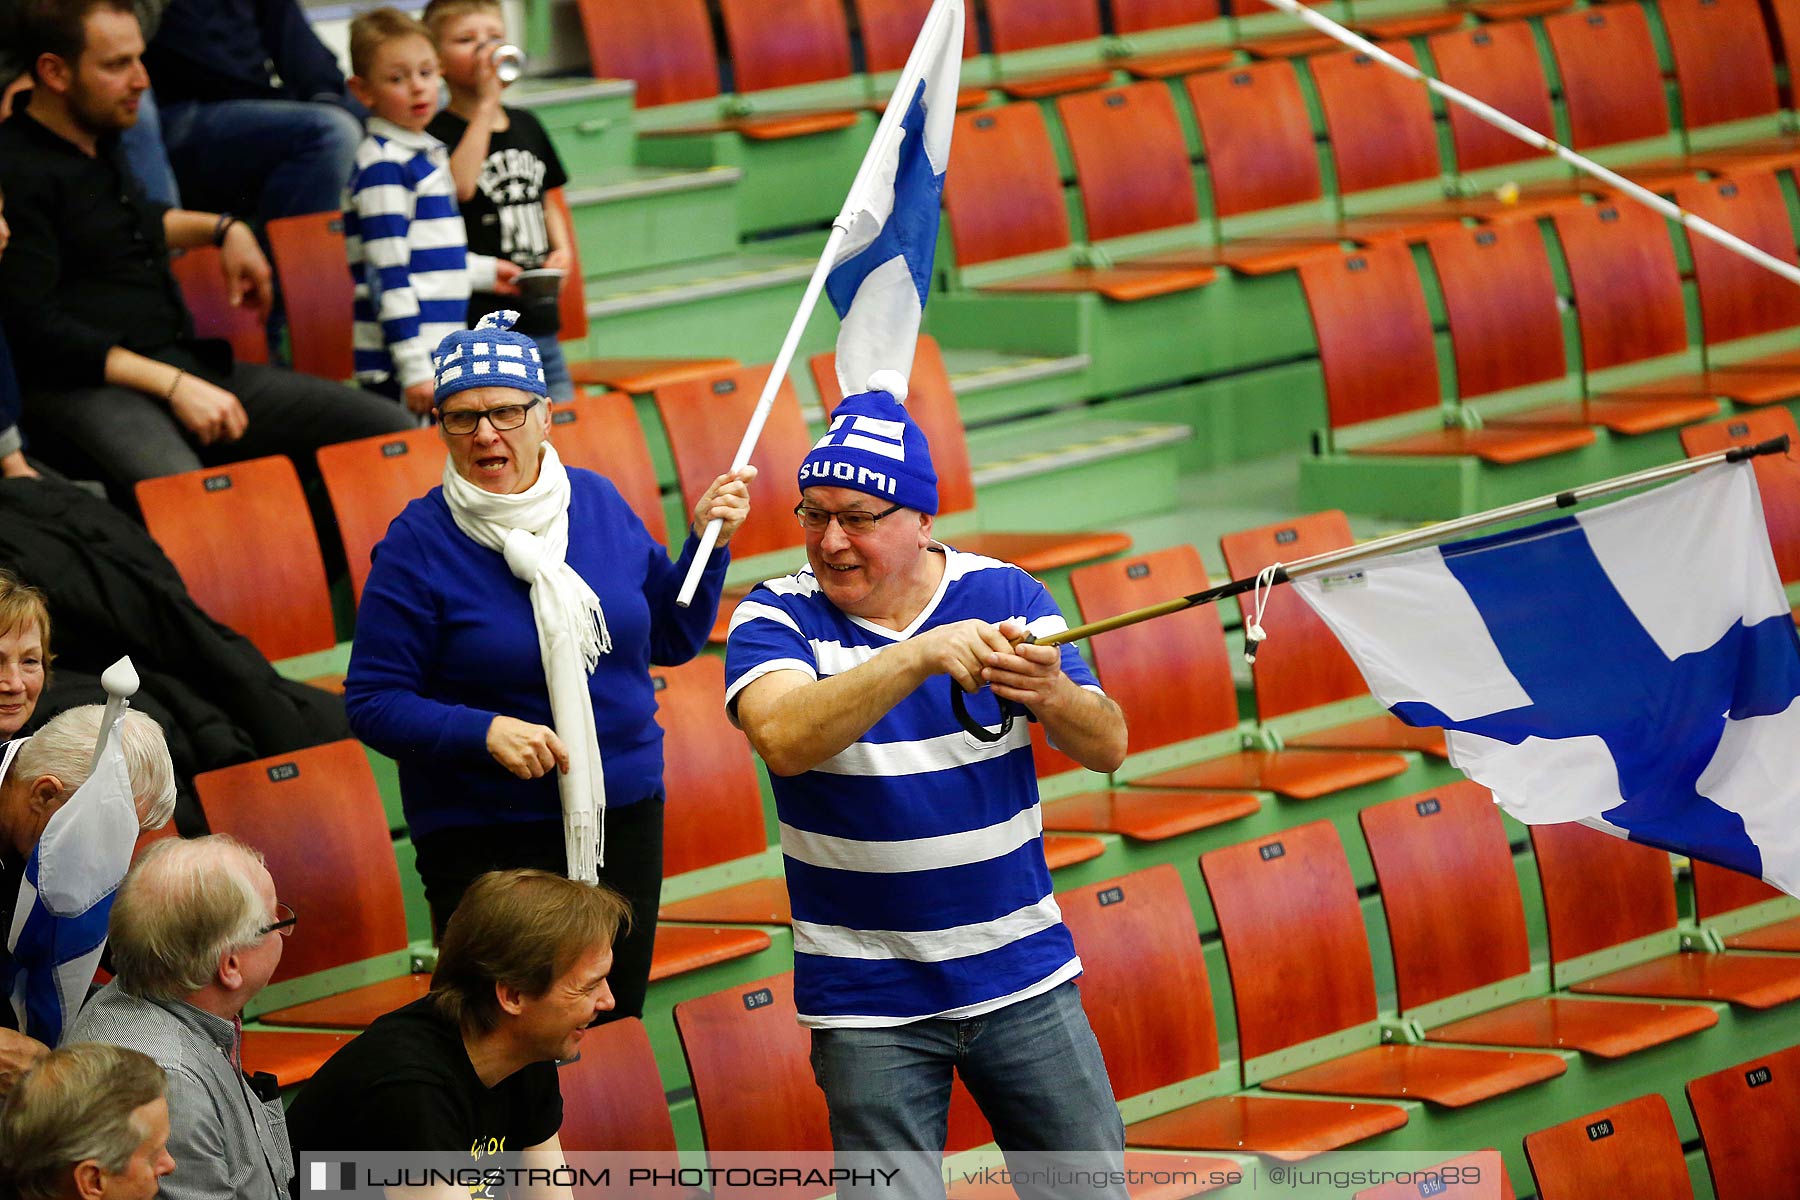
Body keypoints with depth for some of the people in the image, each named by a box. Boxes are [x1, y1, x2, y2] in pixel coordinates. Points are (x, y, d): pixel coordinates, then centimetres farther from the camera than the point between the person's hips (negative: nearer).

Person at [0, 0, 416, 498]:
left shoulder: (98, 147, 19)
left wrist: (223, 228, 28)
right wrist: (172, 386, -17)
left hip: (183, 364, 9)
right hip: (88, 387, -9)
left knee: (391, 427, -4)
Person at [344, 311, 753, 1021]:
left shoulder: (598, 503, 3)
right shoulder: (418, 544, -11)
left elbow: (671, 639, 13)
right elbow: (372, 703, -11)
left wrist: (706, 538, 0)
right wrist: (485, 731, -23)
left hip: (624, 820, 4)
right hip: (485, 840, -4)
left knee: (617, 1028, 14)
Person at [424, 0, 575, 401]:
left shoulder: (527, 126, 14)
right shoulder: (439, 133, -8)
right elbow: (460, 185, -28)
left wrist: (561, 251, 5)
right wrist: (486, 106, -24)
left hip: (539, 321, 7)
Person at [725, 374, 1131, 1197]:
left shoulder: (1004, 596, 0)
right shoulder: (777, 618, -8)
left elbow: (1108, 748, -6)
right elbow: (783, 737, -28)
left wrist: (1053, 695, -29)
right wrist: (917, 658, -40)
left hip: (1022, 976, 2)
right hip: (870, 1004, -2)